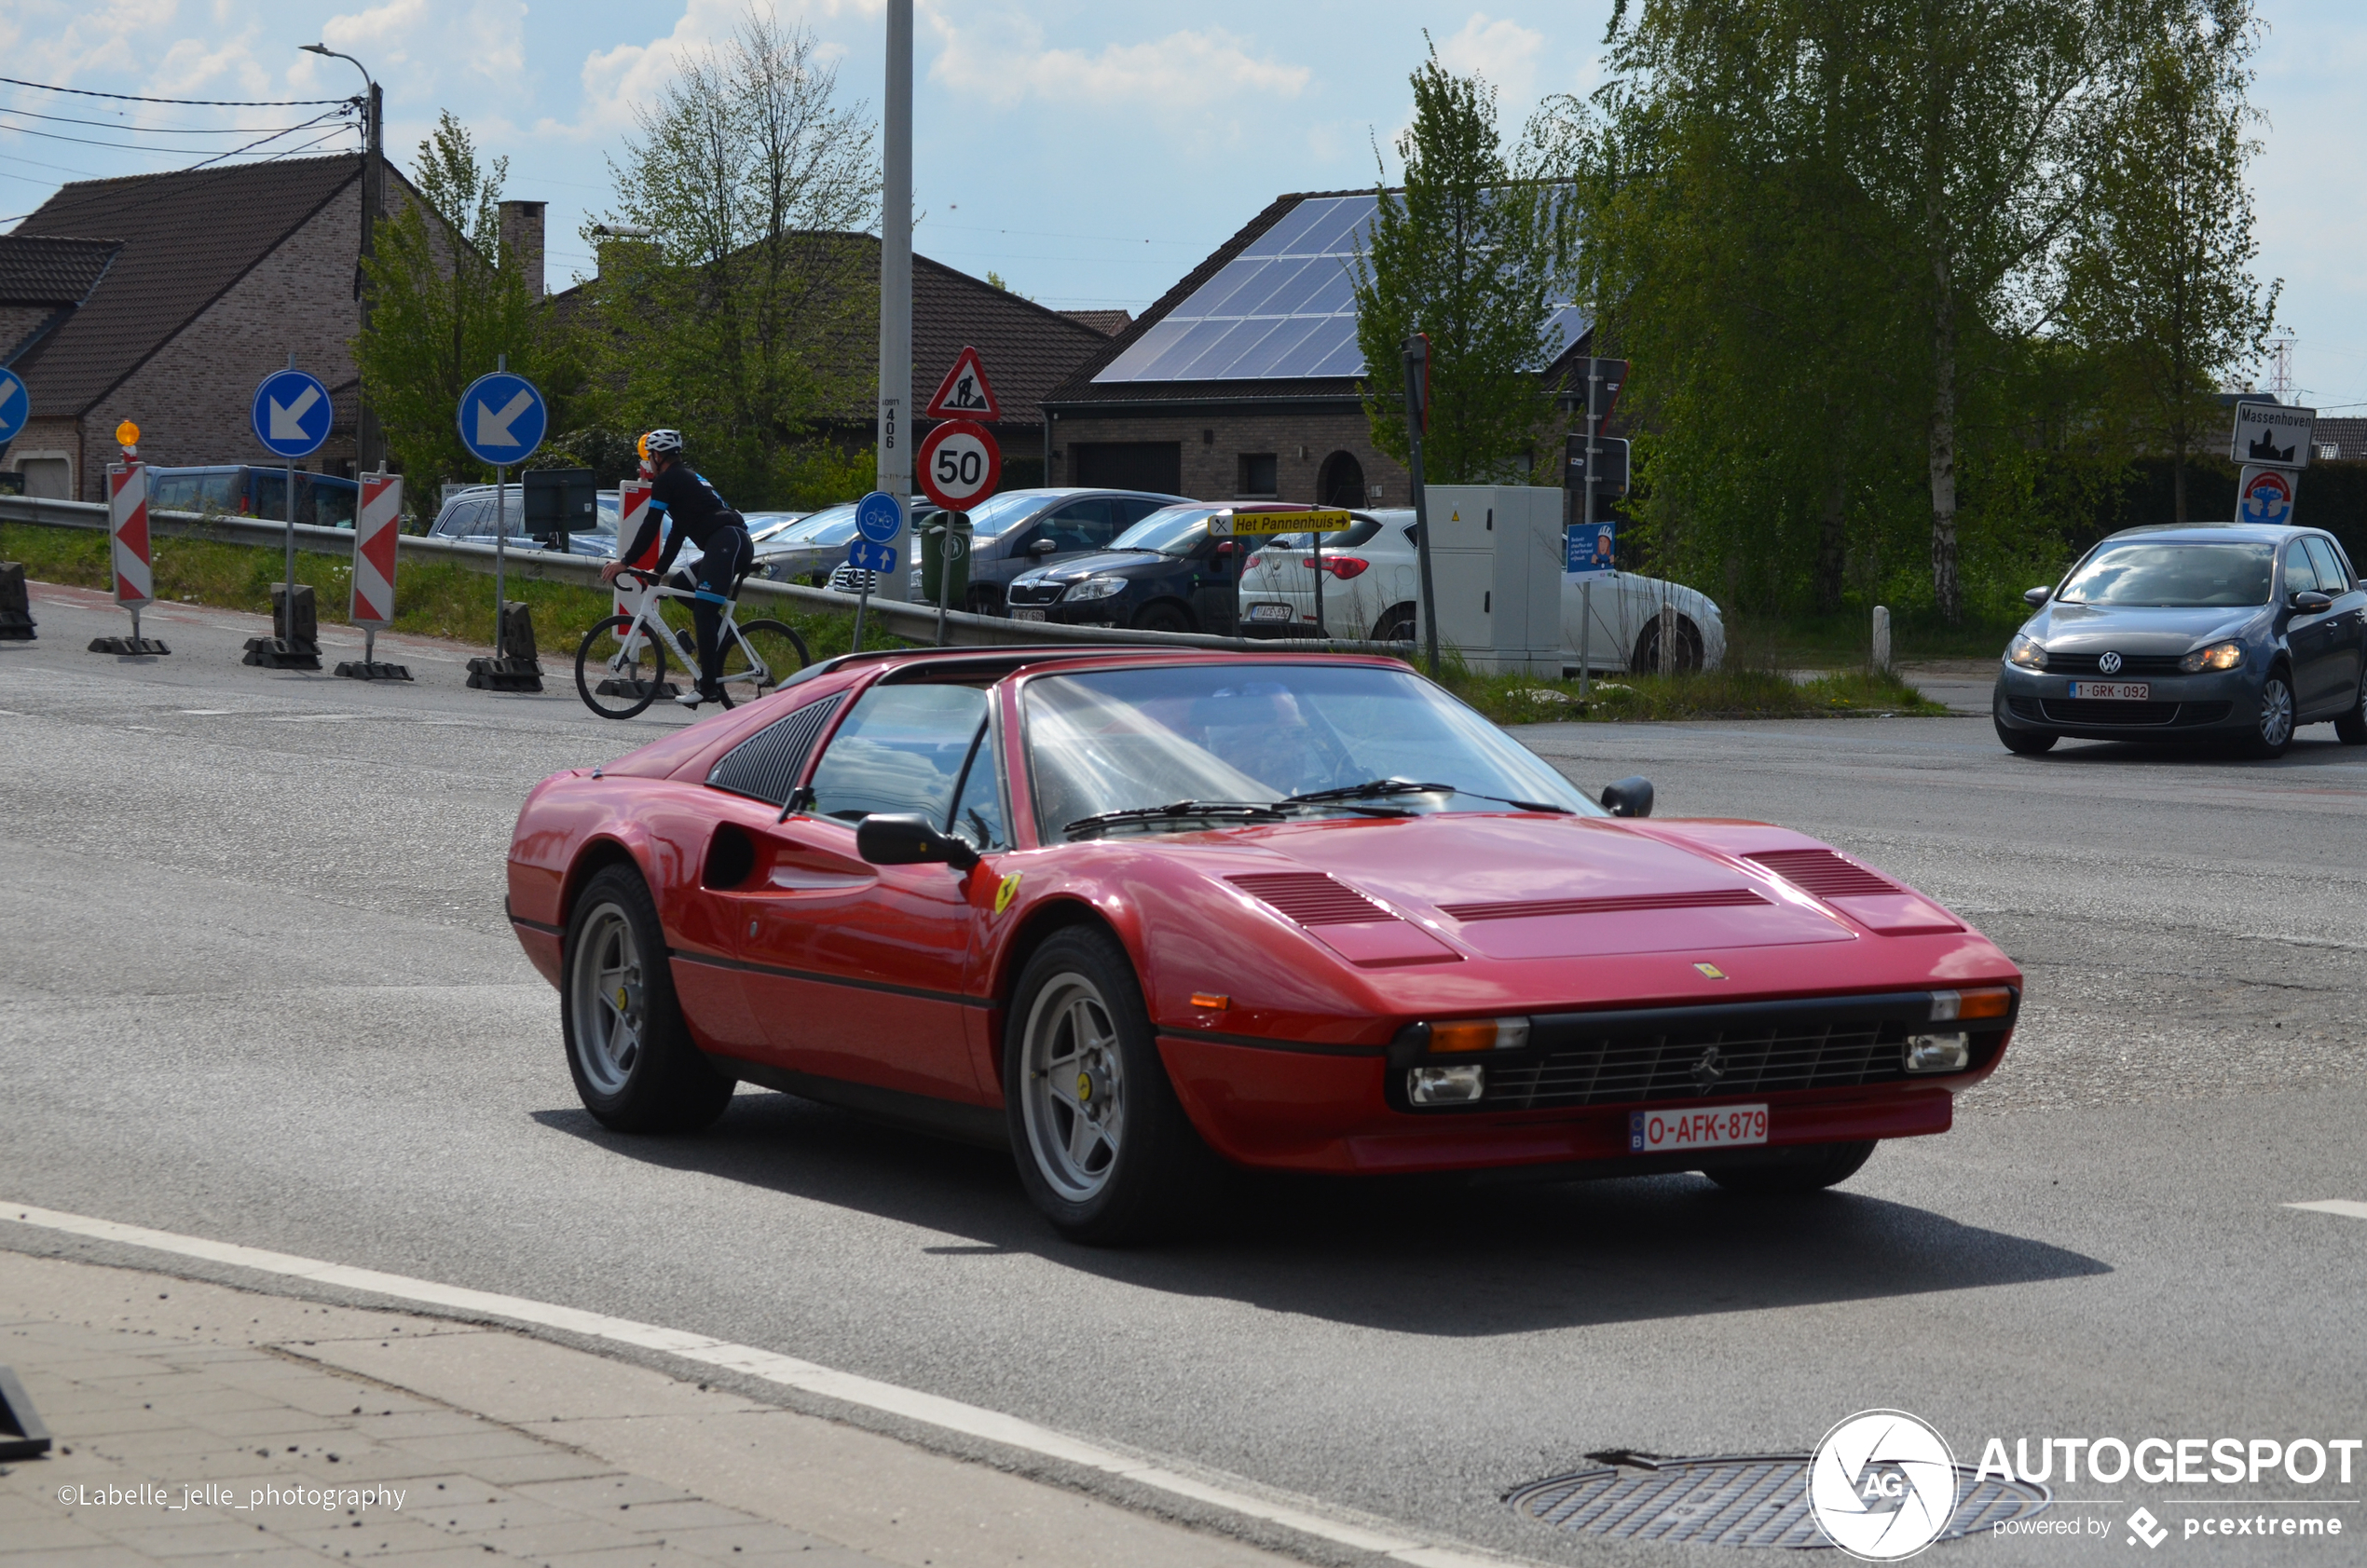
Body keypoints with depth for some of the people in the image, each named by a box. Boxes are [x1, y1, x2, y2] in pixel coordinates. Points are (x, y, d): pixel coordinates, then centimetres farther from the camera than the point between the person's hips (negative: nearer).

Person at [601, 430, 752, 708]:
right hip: (741, 543, 10)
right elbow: (678, 532, 32)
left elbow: (650, 527, -4)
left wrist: (624, 561, 1)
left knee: (704, 612, -12)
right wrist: (659, 570, 33)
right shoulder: (688, 477, 30)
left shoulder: (666, 480, 1)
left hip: (726, 542, -10)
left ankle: (708, 686, -17)